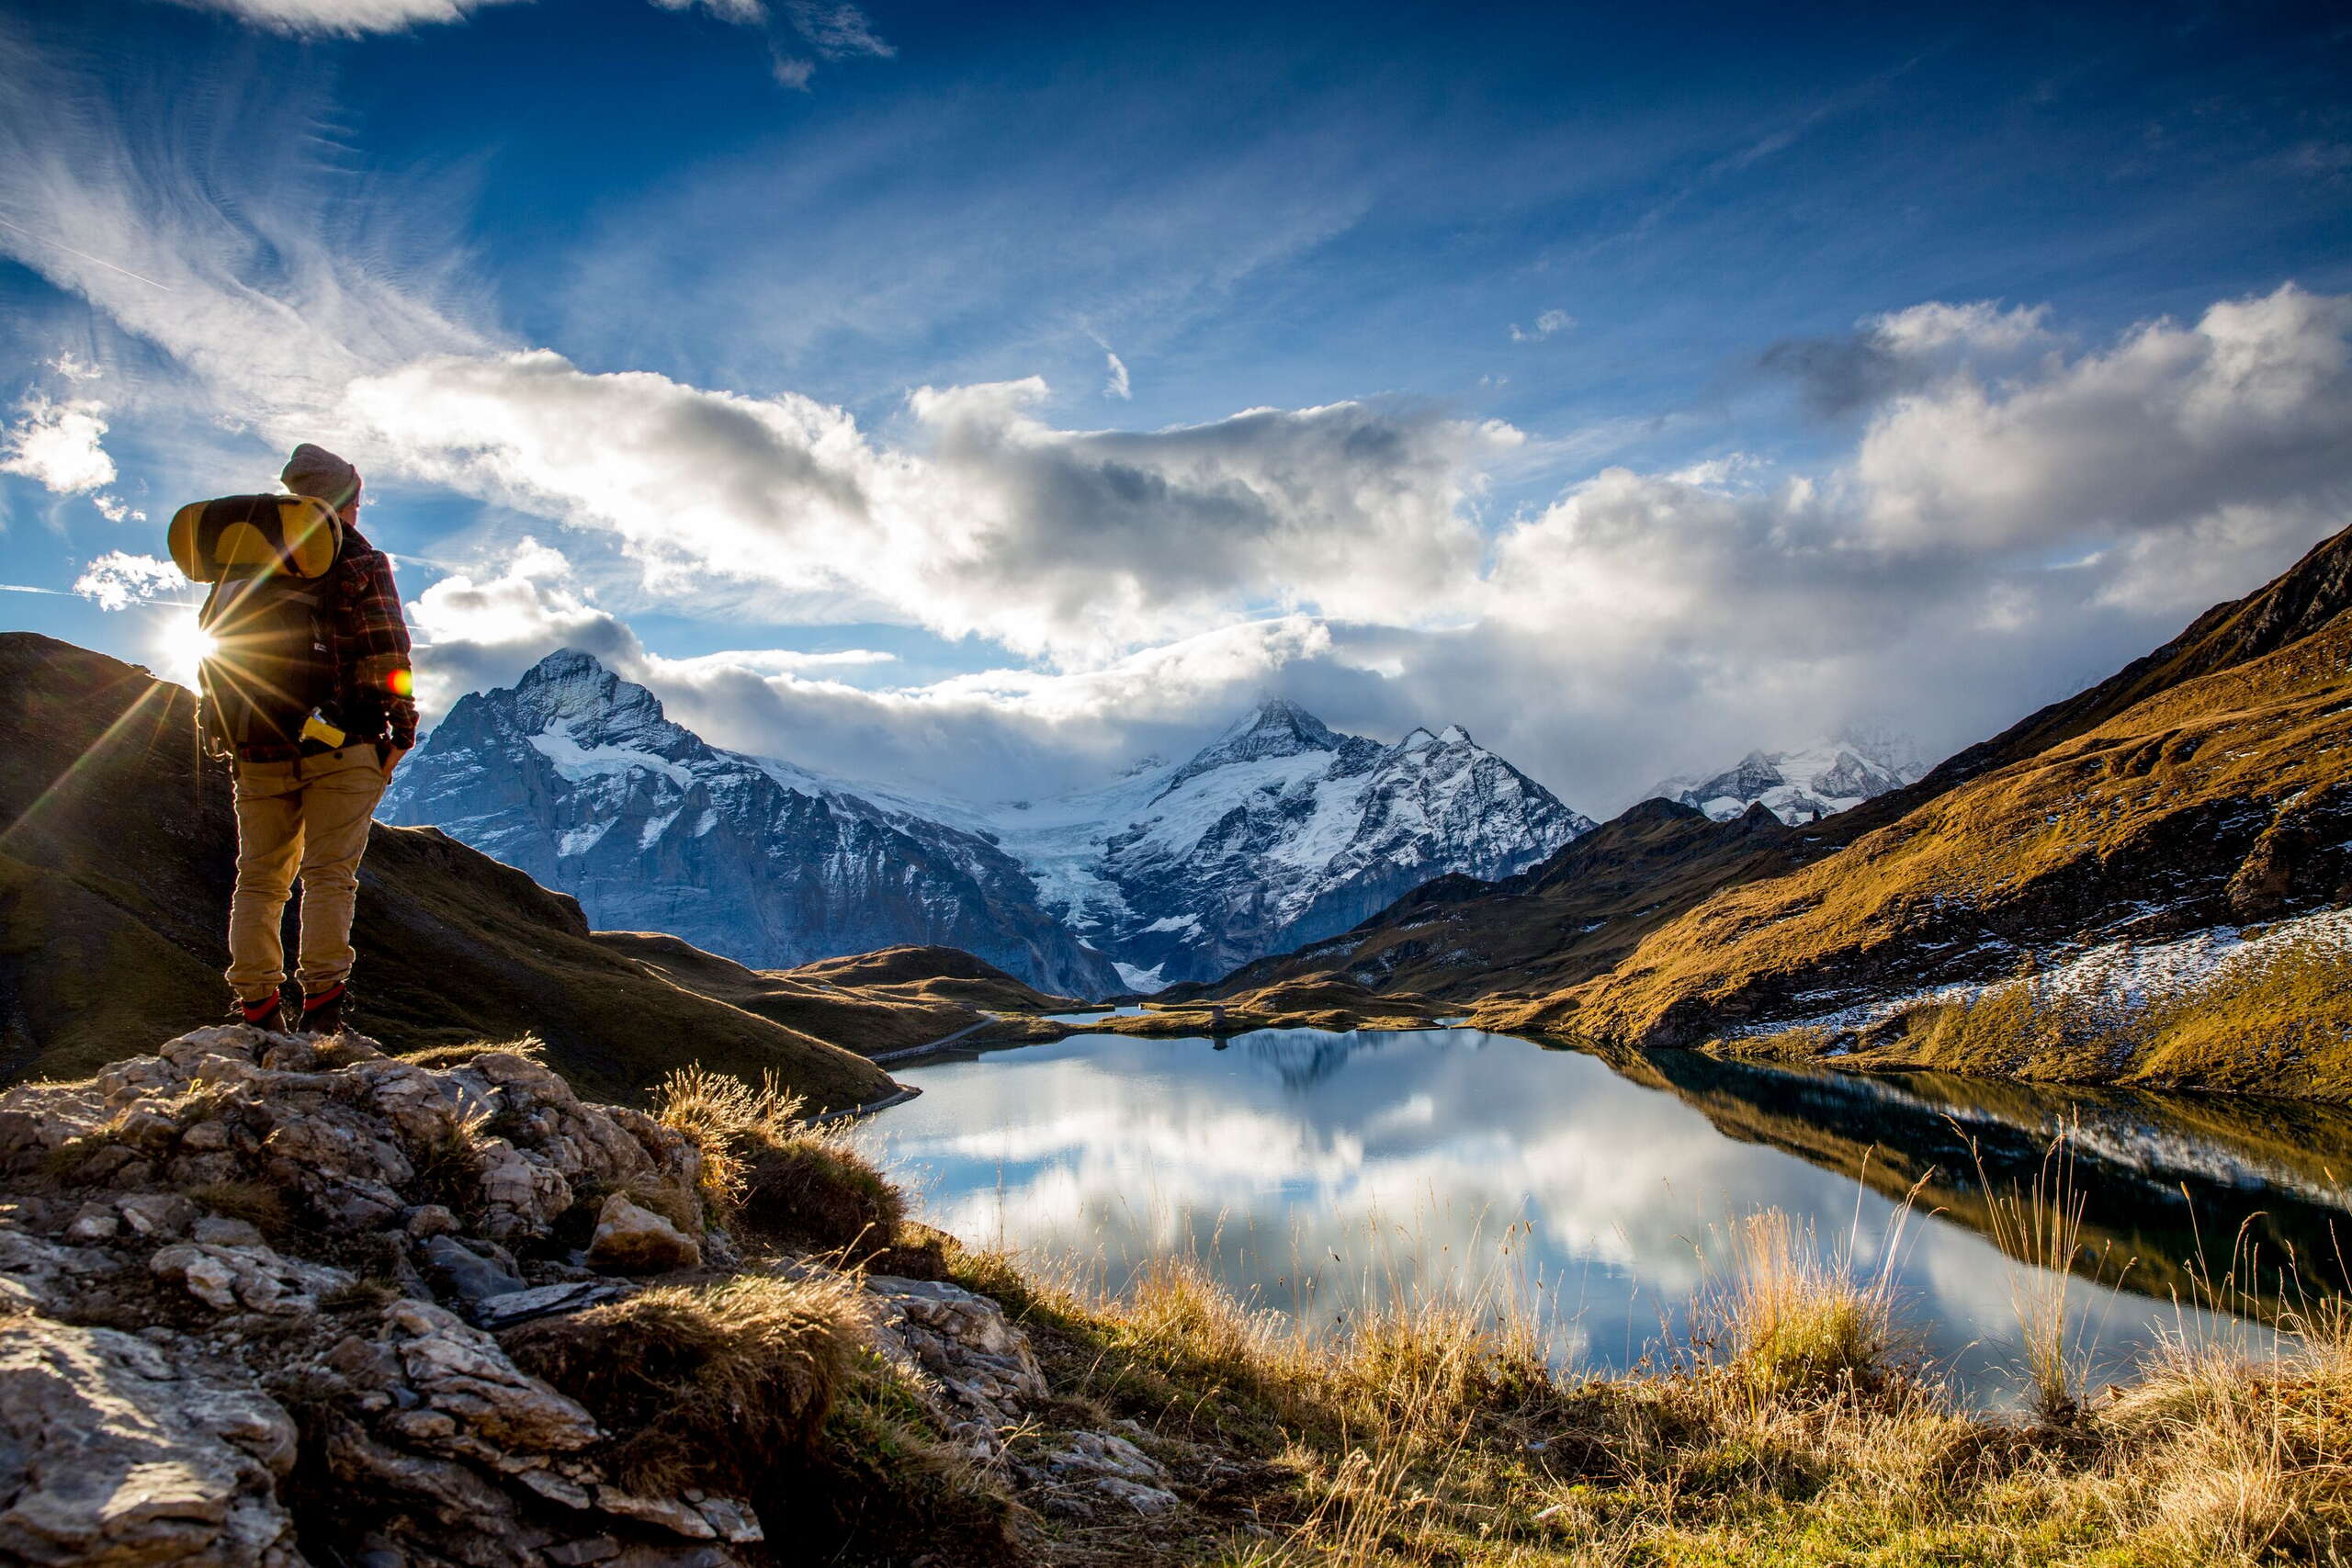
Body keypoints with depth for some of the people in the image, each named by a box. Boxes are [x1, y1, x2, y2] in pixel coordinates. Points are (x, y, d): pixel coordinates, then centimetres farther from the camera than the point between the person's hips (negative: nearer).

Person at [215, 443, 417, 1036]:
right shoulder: (359, 561, -2)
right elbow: (386, 653, -8)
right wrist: (402, 726, -2)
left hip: (260, 747, 5)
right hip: (339, 743, -5)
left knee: (259, 878, 10)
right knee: (329, 874, -5)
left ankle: (256, 1008, 8)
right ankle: (322, 1002, -10)